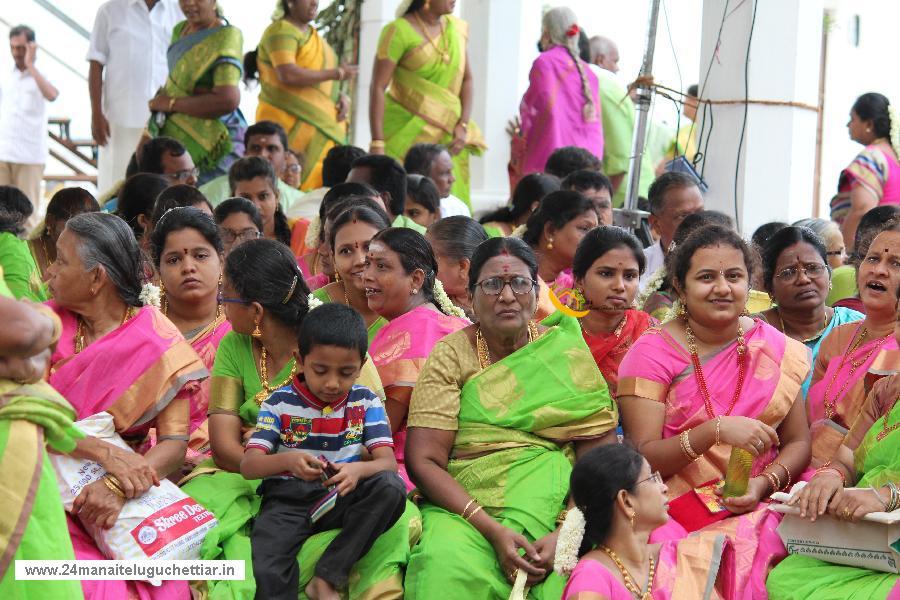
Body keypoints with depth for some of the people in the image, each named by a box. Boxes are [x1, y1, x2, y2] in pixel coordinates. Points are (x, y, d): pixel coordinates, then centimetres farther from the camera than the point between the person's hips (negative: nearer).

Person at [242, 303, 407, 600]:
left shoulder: (366, 402, 3)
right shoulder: (279, 403, 0)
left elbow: (388, 462, -6)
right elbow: (248, 466, -6)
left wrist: (359, 469, -31)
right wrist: (287, 460, -28)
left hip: (343, 497, 3)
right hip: (288, 500, -3)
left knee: (391, 487, -30)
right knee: (268, 575, -34)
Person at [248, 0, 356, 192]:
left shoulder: (312, 33, 22)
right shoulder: (281, 31, -7)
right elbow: (288, 75, -21)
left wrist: (341, 97, 3)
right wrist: (336, 73, -13)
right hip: (289, 124, -8)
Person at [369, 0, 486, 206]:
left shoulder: (457, 28, 8)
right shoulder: (399, 31, -9)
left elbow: (467, 79, 13)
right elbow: (377, 87, -11)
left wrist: (463, 126, -2)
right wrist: (377, 143, -17)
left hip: (446, 137, 5)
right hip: (406, 131, -5)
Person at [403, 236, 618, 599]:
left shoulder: (567, 354, 6)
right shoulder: (451, 355, 4)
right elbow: (423, 461, -5)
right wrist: (493, 530, -18)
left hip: (553, 507, 1)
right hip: (461, 507, -1)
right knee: (447, 564, -33)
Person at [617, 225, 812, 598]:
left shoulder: (778, 350, 8)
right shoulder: (652, 353, -2)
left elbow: (798, 442, 9)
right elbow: (642, 459, -8)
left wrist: (765, 483, -12)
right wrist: (715, 431, -23)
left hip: (755, 507, 3)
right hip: (672, 508, -2)